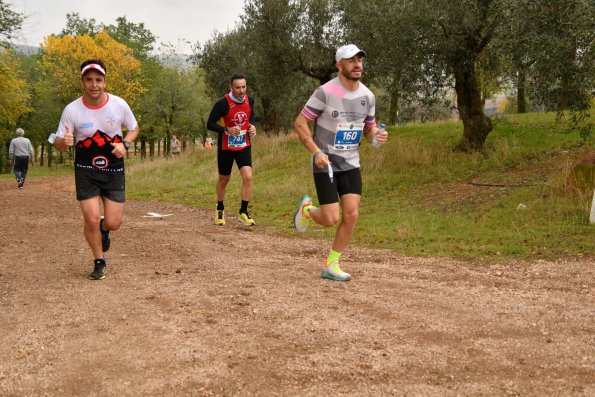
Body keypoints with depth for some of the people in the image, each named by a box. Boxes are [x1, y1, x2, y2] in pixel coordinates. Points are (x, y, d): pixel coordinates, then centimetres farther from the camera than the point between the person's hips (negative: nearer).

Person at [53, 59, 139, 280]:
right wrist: (64, 141, -31)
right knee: (92, 219, -9)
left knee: (113, 223, -3)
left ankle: (104, 230, 37)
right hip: (86, 171, -1)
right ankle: (99, 262, 17)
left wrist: (125, 144, -13)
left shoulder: (119, 105, -10)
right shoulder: (72, 110, -13)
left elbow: (134, 128, 8)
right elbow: (58, 145, -6)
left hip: (114, 171, 1)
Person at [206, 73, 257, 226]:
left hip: (244, 146, 3)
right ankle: (220, 209, 35)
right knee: (224, 180, 12)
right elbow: (210, 124, -13)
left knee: (248, 177, -15)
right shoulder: (222, 103, -19)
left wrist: (252, 126, -4)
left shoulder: (250, 101, -4)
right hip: (226, 147, -3)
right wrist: (227, 130, -29)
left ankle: (244, 211, -1)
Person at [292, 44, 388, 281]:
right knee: (331, 219, -9)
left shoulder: (368, 96, 2)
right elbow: (299, 124, -11)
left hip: (350, 163, 5)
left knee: (351, 215, -6)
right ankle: (307, 209, 28)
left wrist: (377, 136, -10)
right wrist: (317, 152, -22)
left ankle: (331, 265, 9)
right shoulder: (325, 92, -15)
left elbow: (369, 129, 15)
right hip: (325, 164, -5)